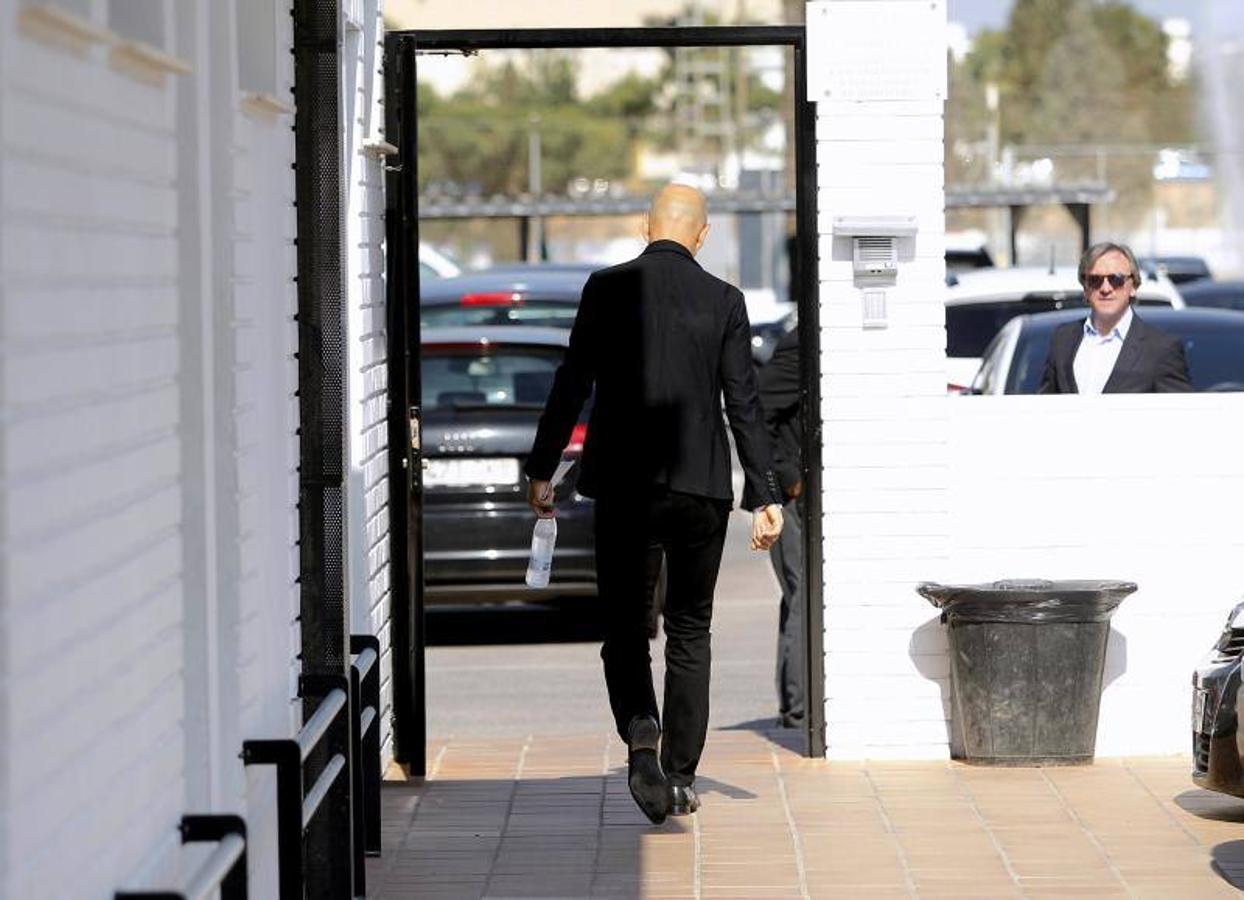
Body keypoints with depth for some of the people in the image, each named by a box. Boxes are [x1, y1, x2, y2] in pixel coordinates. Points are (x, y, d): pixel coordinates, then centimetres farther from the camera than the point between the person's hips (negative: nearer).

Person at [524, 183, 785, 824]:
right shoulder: (724, 301, -1)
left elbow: (572, 385, -2)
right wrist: (764, 497, 2)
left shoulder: (608, 289, -2)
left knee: (625, 626, 10)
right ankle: (680, 775, 10)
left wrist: (540, 470, 5)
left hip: (621, 484, 0)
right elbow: (744, 405, -2)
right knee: (689, 633, 11)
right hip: (699, 485, 0)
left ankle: (641, 739, -14)